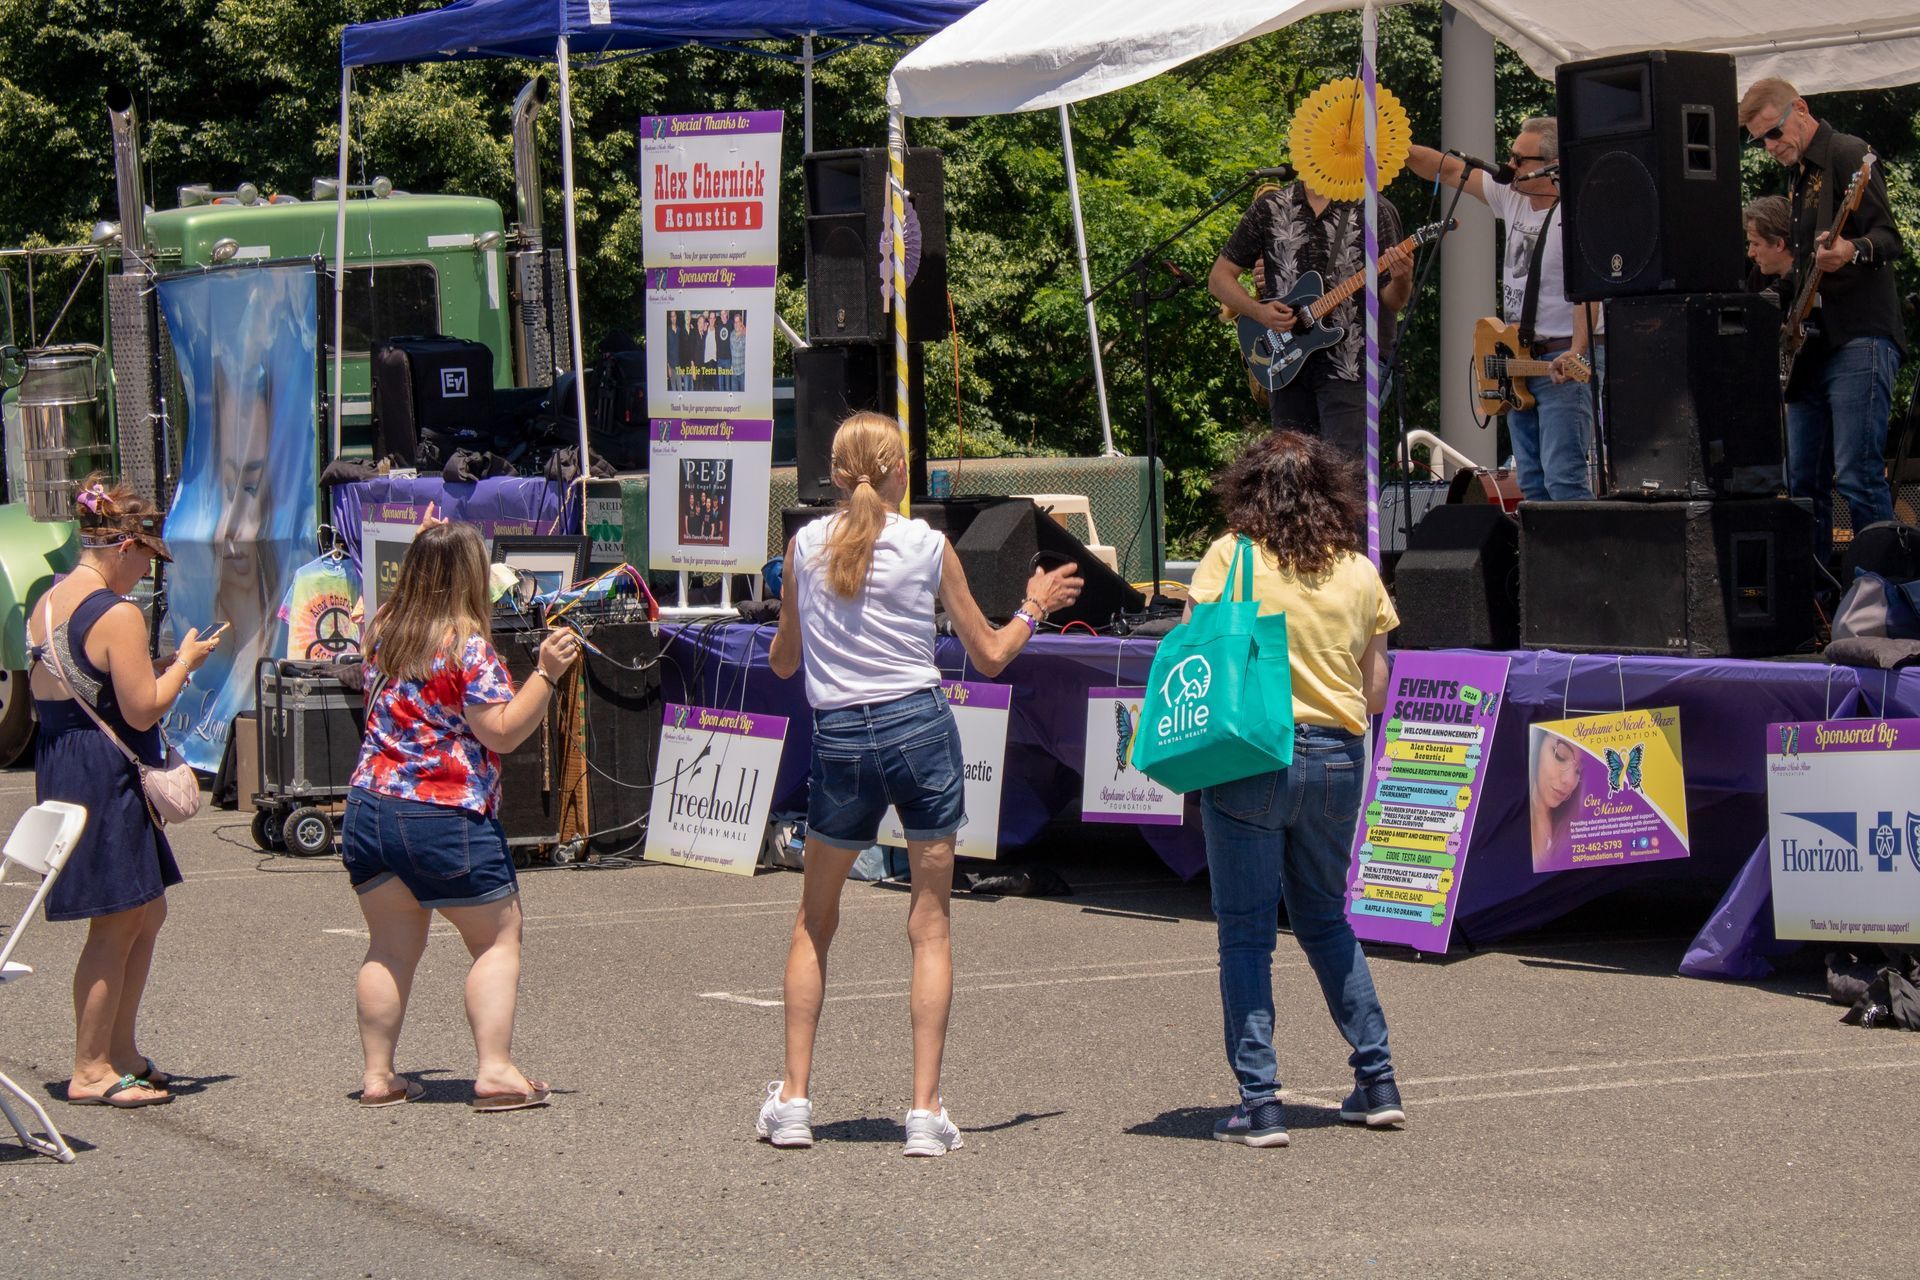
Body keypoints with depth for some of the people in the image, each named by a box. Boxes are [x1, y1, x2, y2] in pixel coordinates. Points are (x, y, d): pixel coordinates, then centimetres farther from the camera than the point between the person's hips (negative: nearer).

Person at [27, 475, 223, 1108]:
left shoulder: (46, 604, 11)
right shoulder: (117, 615, -17)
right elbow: (143, 712, -18)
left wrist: (152, 671, 17)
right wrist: (184, 663, -2)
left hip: (58, 766, 10)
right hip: (105, 776, -10)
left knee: (146, 914, 17)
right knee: (118, 925, -1)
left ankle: (121, 1052, 22)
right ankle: (91, 1071, 4)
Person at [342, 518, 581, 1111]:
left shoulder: (381, 631, 7)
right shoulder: (466, 646, -12)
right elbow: (502, 732, -14)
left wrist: (425, 548, 32)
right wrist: (546, 674, -15)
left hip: (370, 806, 6)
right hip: (447, 818, -6)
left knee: (390, 945, 13)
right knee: (498, 940, 5)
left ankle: (377, 1073, 10)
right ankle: (495, 1069, -5)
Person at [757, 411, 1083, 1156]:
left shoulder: (805, 545, 3)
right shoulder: (929, 547, -1)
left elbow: (782, 662, 13)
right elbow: (989, 656, 6)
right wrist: (1034, 608, 25)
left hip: (839, 738, 1)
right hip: (920, 727, -1)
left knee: (814, 922, 17)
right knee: (930, 924, 5)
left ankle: (792, 1100, 13)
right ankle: (926, 1109, -1)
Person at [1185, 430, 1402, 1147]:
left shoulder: (1231, 557, -5)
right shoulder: (1360, 572, 5)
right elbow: (1375, 691, 10)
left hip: (1250, 755, -4)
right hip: (1337, 759, 4)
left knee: (1245, 933, 3)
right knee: (1326, 921, 21)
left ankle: (1259, 1104, -1)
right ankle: (1377, 1082, 21)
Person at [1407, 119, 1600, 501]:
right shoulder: (1512, 197, 10)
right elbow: (1450, 171, 17)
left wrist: (1576, 353, -35)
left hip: (1564, 363, -9)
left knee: (1563, 479, -18)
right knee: (1531, 484, 8)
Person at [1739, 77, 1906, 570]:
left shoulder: (1848, 155, -7)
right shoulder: (1797, 175, 20)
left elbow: (1888, 237, -17)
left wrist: (1853, 251, -37)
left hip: (1858, 341, -9)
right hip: (1812, 348, 10)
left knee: (1857, 477, -15)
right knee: (1803, 483, 9)